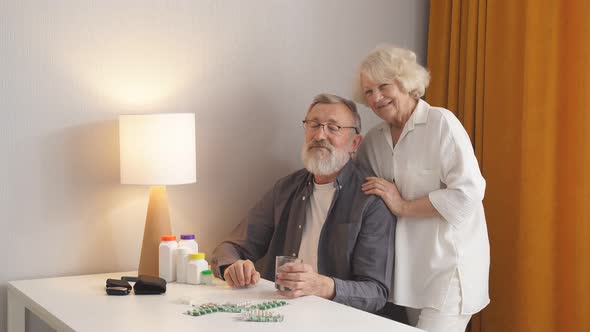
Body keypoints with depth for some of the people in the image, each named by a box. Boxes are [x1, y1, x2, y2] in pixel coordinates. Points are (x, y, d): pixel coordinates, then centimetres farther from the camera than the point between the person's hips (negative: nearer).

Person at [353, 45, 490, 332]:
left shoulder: (441, 123, -10)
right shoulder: (374, 139, 8)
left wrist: (403, 208, -15)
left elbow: (468, 193, -17)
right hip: (409, 267, 6)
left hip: (449, 267, -6)